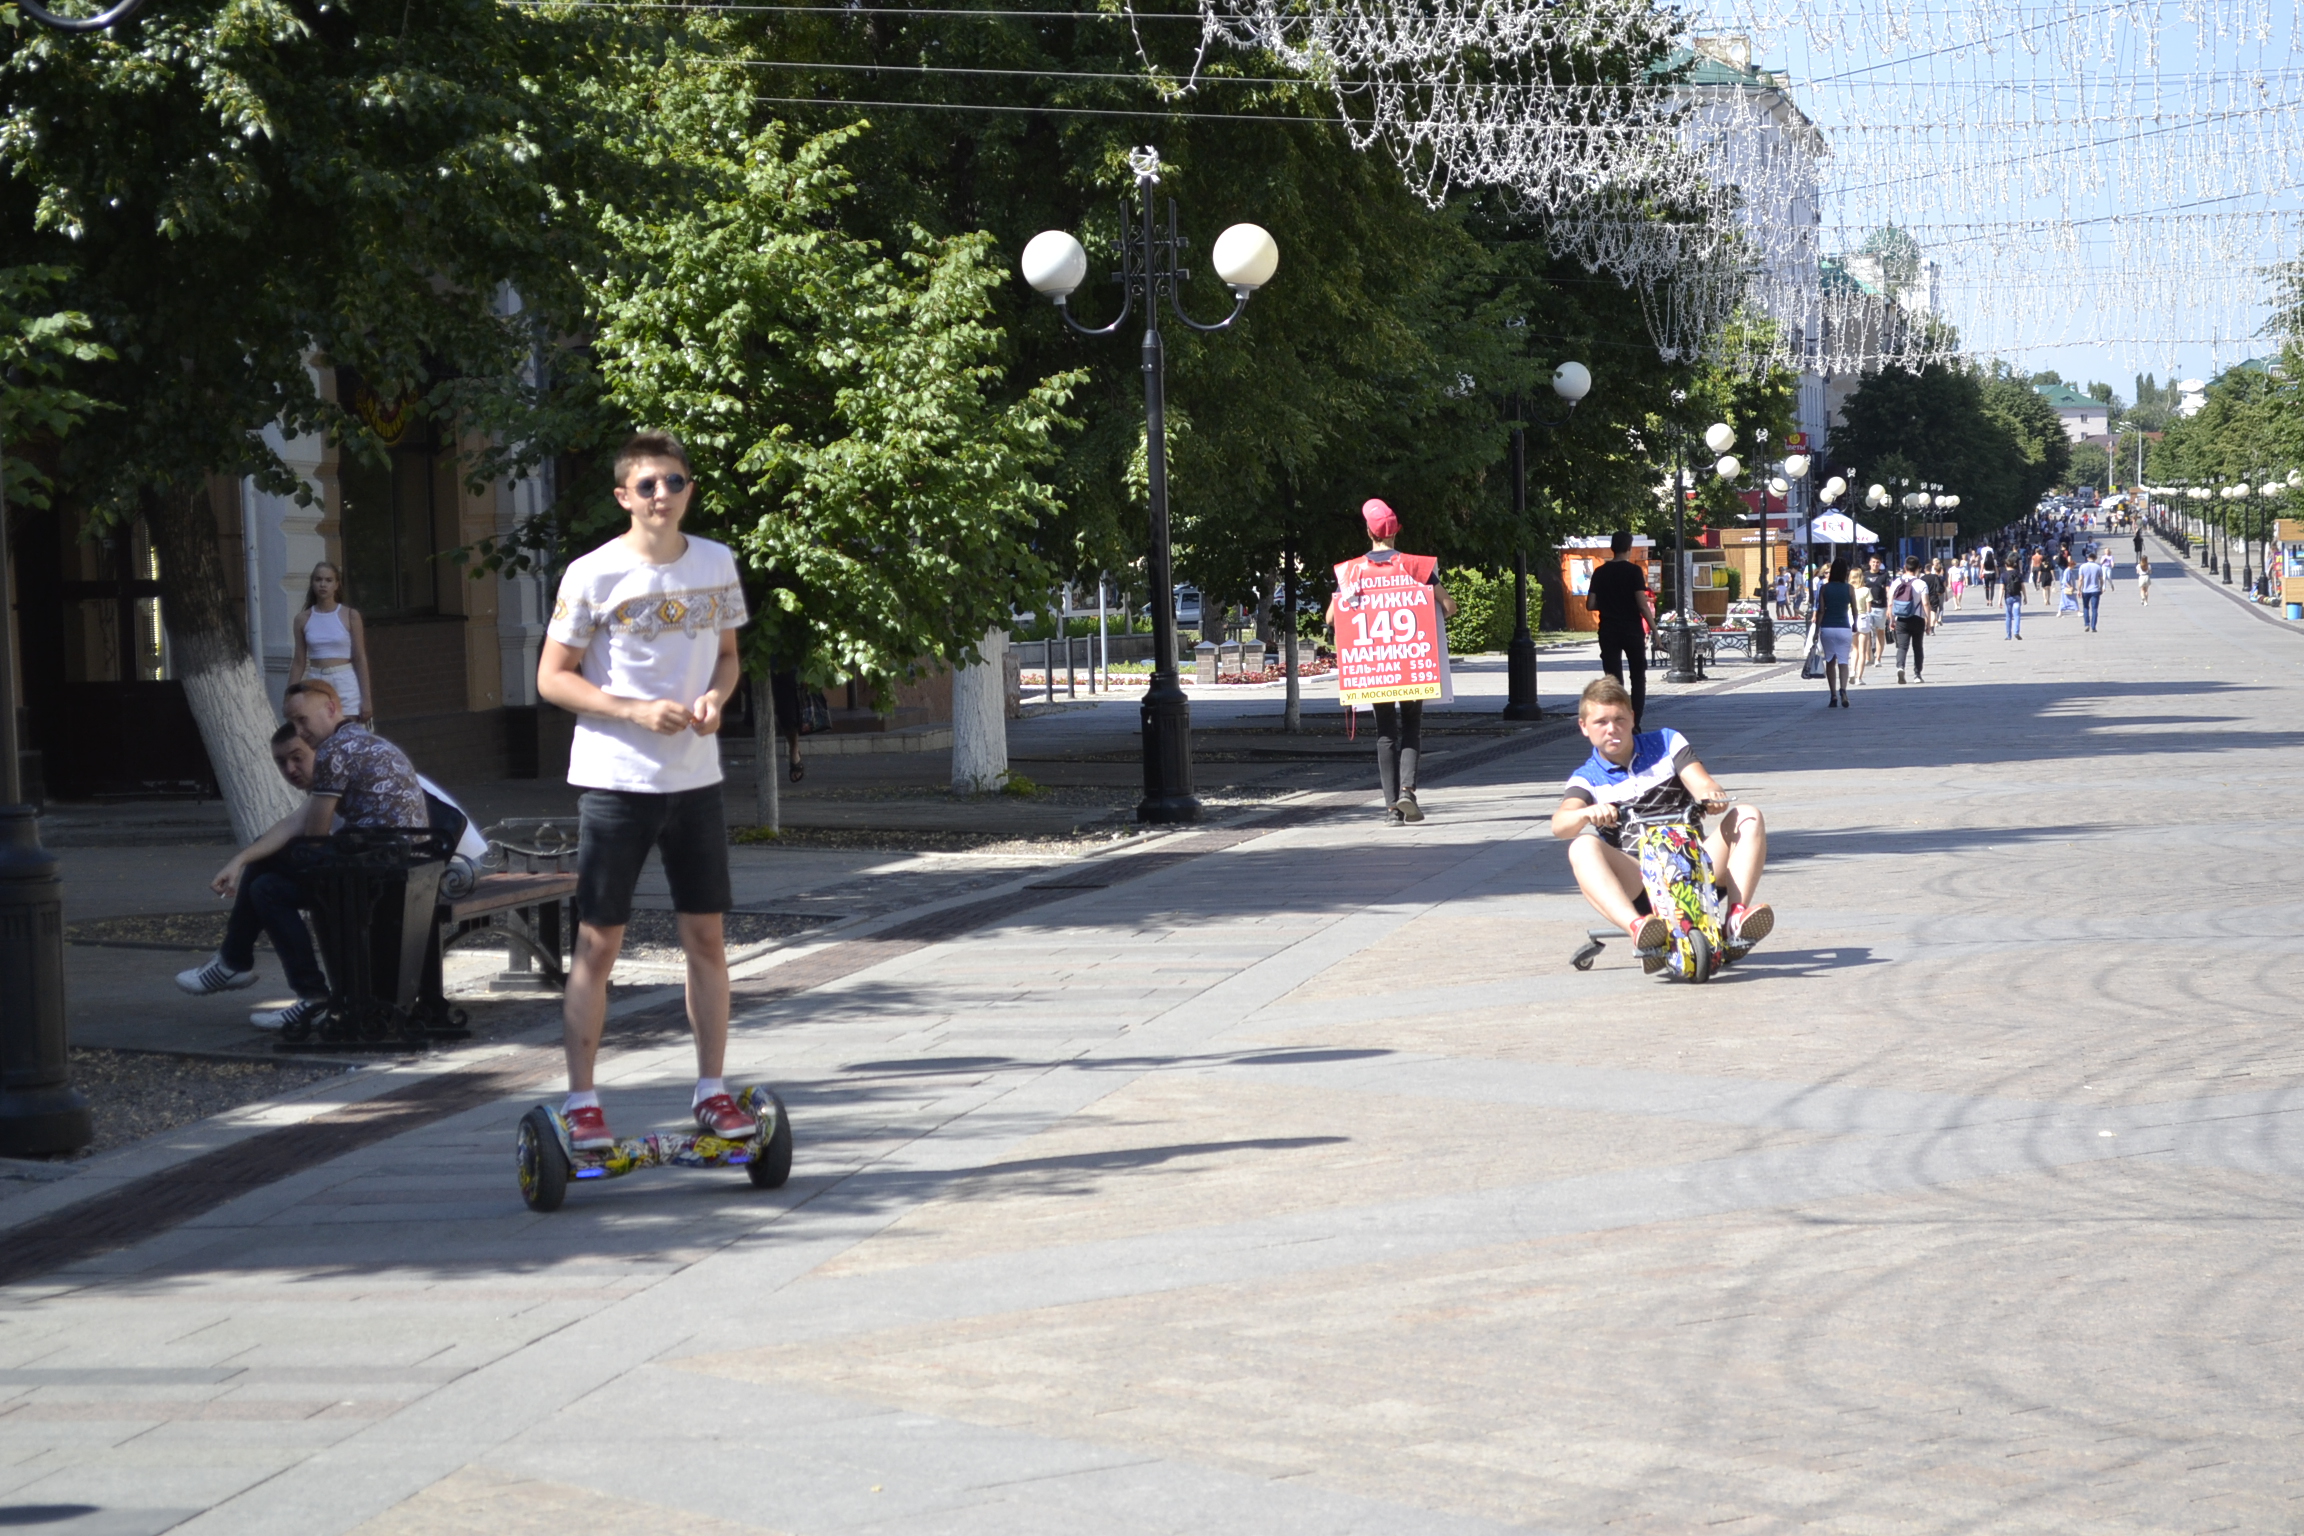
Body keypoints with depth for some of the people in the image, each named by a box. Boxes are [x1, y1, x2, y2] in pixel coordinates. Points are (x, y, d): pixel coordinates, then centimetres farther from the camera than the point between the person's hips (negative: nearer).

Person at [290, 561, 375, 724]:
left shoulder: (350, 615, 1)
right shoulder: (303, 619, 7)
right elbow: (299, 662, 10)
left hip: (345, 683, -2)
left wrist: (366, 698, -3)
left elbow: (360, 659, 0)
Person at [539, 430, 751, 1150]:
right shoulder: (594, 575, -8)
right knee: (597, 943, -2)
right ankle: (581, 1101, 5)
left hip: (695, 778, 4)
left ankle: (711, 1091, 18)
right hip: (614, 780, -4)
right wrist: (636, 712, -17)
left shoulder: (716, 564, 6)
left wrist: (716, 696, -6)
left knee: (707, 936, 7)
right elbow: (552, 677, -5)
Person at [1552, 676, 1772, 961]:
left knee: (1747, 817, -17)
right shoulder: (1586, 779, 11)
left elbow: (1701, 783, 0)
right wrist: (1587, 813, -34)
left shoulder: (1666, 743, 16)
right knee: (1583, 847, -30)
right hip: (1635, 879, -2)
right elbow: (1559, 825, -10)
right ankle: (1637, 926, -53)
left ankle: (1737, 916, -34)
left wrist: (1712, 796, -26)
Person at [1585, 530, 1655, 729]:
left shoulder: (1600, 573, 3)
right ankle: (1635, 723, 3)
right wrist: (1653, 628, -6)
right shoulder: (1633, 571, -7)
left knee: (1613, 679, 4)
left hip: (1608, 632, 2)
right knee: (1638, 677, 10)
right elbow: (1642, 603, -13)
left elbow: (1590, 604, 2)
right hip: (1632, 631, -2)